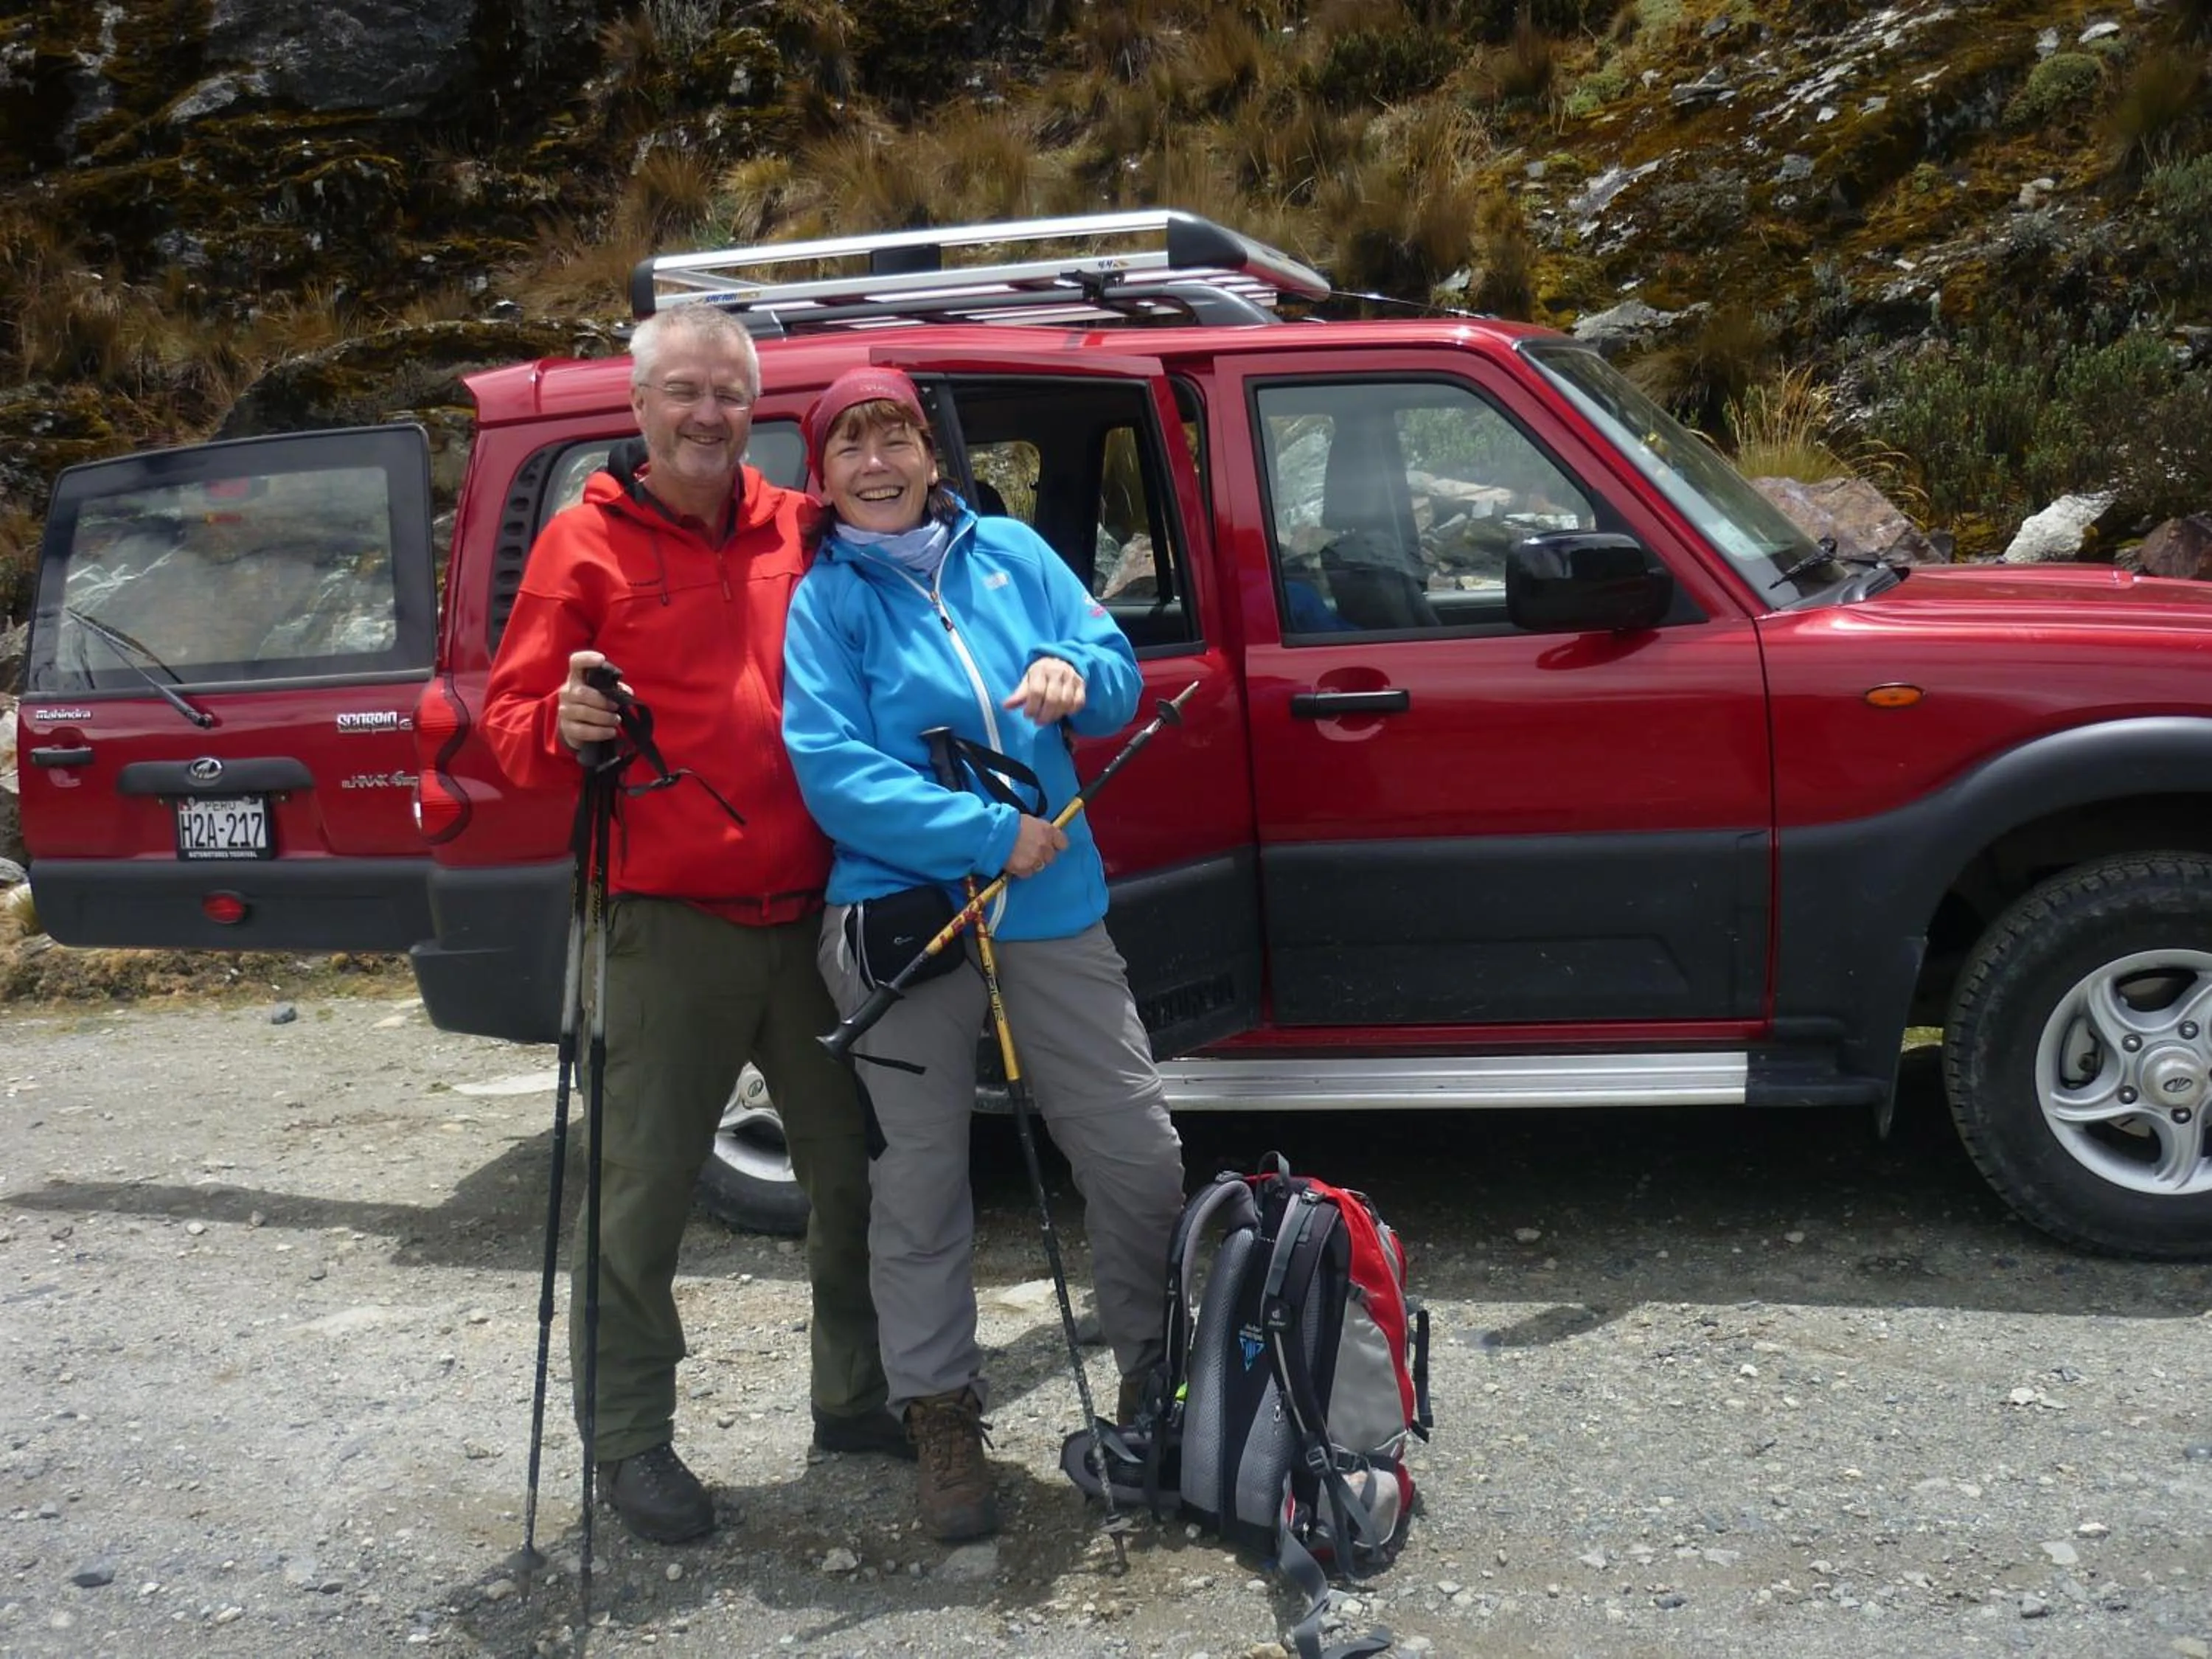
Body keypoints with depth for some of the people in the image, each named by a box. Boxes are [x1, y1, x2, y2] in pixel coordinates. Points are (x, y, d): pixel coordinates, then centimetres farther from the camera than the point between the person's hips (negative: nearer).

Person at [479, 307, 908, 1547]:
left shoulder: (803, 530, 11)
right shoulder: (586, 545, 1)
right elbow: (512, 714, -1)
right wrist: (564, 726, -22)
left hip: (815, 913, 4)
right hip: (672, 923, -4)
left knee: (853, 1166, 13)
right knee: (647, 1185, 1)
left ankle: (857, 1395, 30)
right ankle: (632, 1437, 17)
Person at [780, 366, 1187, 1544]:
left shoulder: (1010, 552, 8)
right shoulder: (824, 599, -2)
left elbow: (1119, 678, 8)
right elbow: (832, 772, -13)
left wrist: (1074, 674, -16)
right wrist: (987, 836, -20)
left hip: (1055, 911, 3)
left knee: (1137, 1153, 7)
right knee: (921, 1185, 7)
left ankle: (1158, 1377, 28)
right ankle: (943, 1417, 23)